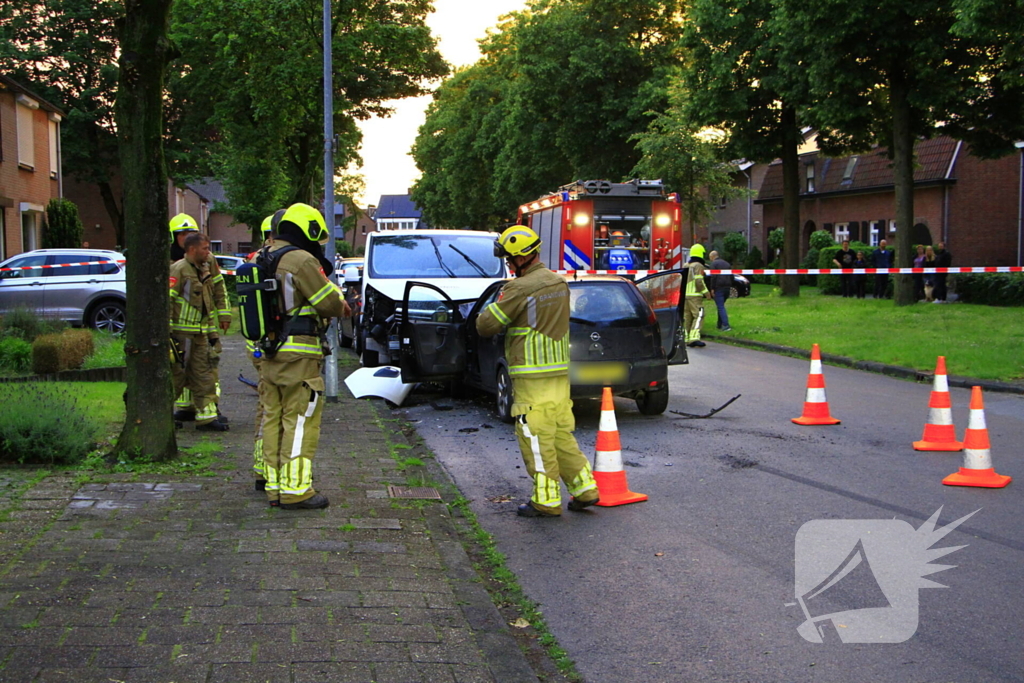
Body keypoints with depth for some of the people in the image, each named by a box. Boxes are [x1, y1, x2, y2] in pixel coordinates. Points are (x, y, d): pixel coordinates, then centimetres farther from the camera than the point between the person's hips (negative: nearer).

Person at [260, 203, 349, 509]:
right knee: (300, 422, -4)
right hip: (298, 356, -9)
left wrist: (336, 305, 11)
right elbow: (329, 302, -14)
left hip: (270, 354, 9)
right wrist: (341, 307, 9)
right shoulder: (302, 261, -15)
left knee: (273, 420, 13)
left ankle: (274, 486, 22)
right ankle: (295, 489, -2)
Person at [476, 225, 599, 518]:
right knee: (561, 434, 16)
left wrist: (491, 309, 11)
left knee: (536, 438, -1)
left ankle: (547, 500, 4)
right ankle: (584, 487, 16)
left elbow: (485, 325, -10)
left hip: (533, 377, -8)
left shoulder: (520, 289, -14)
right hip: (560, 372, 8)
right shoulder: (559, 283, 12)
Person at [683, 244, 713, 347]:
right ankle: (694, 338, -20)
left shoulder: (685, 266, 16)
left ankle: (685, 338, 11)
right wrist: (706, 292, -7)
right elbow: (699, 281, -15)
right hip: (695, 296, -8)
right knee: (698, 316, -8)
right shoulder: (698, 266, -7)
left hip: (684, 295, 8)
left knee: (686, 317, 11)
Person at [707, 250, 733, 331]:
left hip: (719, 288, -7)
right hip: (727, 287, 7)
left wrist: (712, 288, -11)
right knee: (721, 305, 19)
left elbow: (713, 277, -14)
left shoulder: (714, 263, -4)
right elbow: (731, 277, 19)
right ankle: (720, 324, 23)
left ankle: (726, 325, -19)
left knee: (720, 307, -8)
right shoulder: (726, 263, 19)